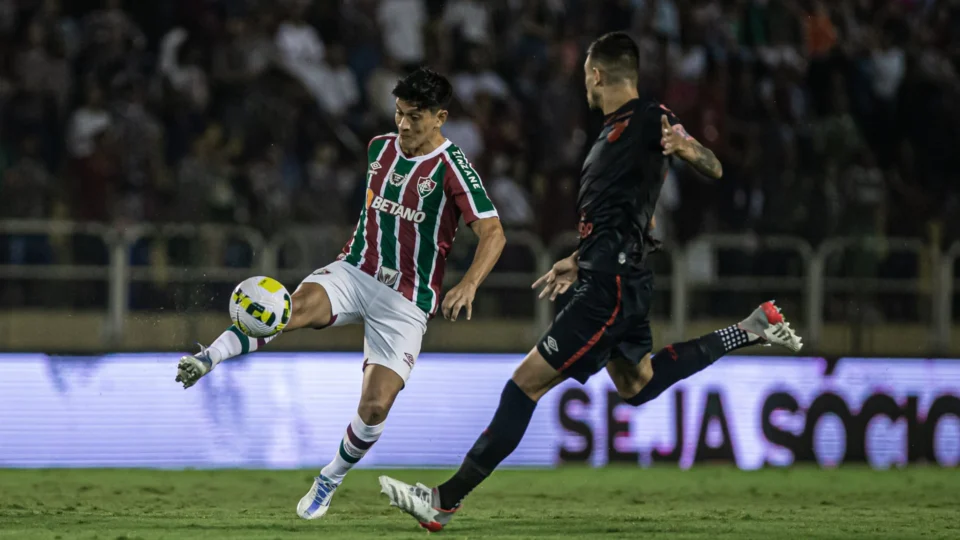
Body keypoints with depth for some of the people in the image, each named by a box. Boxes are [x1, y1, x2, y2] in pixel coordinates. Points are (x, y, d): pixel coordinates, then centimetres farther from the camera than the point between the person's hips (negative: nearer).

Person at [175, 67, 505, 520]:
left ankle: (330, 481, 13)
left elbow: (492, 233, -17)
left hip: (405, 301, -3)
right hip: (354, 273, 3)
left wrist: (468, 285, -34)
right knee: (296, 307, -31)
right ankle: (207, 359, -40)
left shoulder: (452, 168, -12)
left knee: (375, 406, -11)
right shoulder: (380, 148, 6)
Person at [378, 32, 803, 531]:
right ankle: (753, 330, 25)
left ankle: (445, 501, -12)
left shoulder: (648, 120, -11)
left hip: (610, 288, -10)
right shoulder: (615, 130, 18)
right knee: (636, 386, 26)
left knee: (527, 382, -11)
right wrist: (579, 261, 34)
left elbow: (714, 171, -18)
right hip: (610, 279, 10)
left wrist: (688, 148, -40)